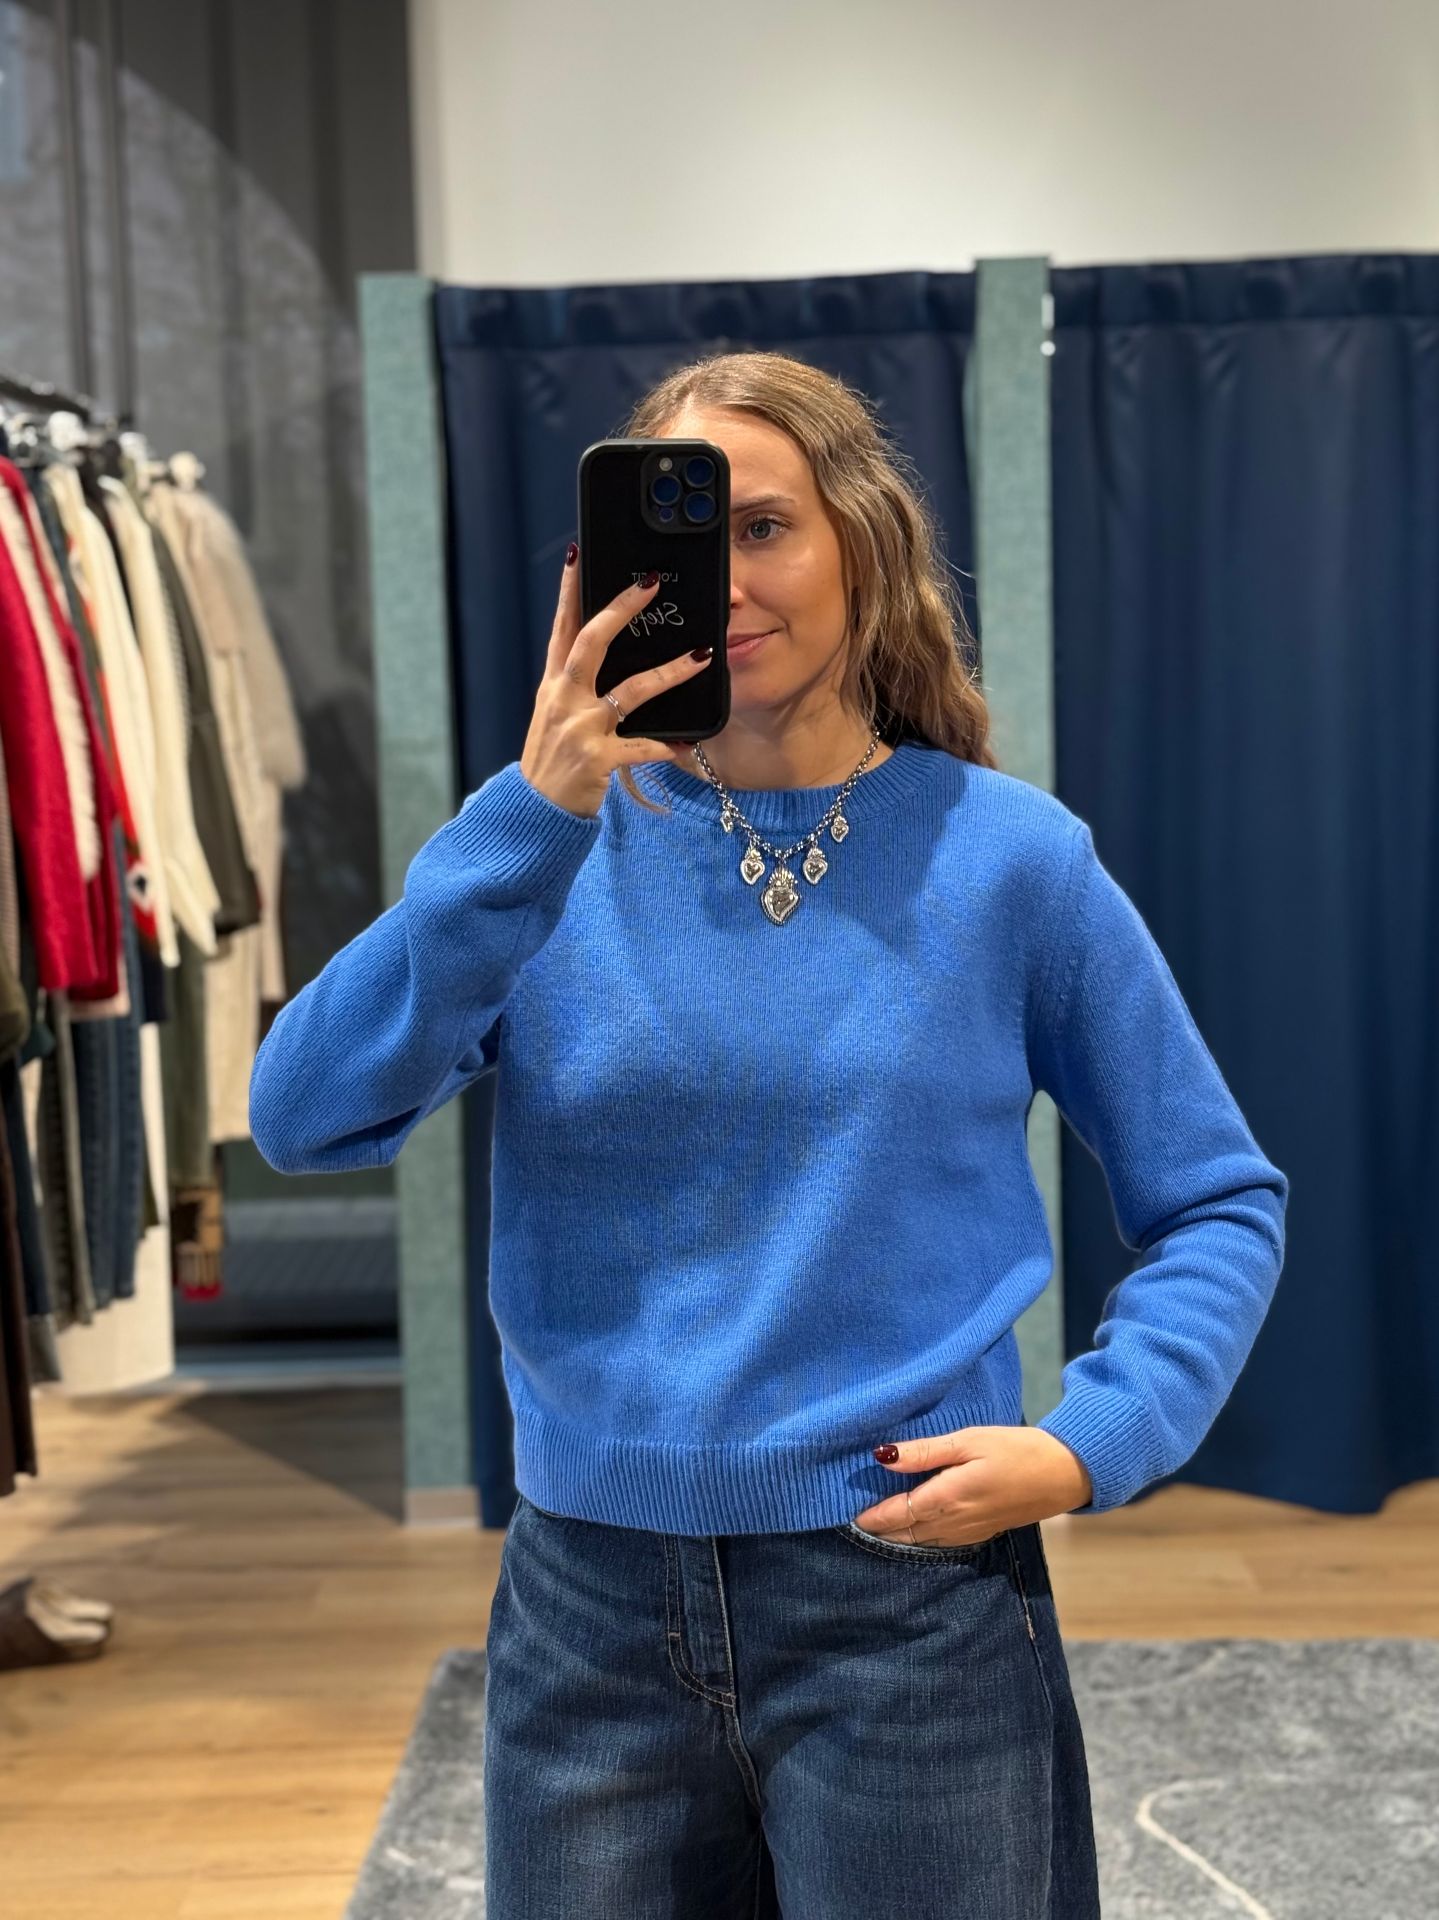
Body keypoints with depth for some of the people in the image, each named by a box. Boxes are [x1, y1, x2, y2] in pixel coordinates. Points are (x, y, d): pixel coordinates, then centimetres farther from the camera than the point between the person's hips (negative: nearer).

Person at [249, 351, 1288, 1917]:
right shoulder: (561, 845, -1)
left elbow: (1220, 1204, 4)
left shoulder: (1008, 855, -4)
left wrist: (1093, 1440, -11)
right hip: (587, 1610, 2)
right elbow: (305, 1120, -14)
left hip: (909, 1603, -1)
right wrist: (536, 816, -22)